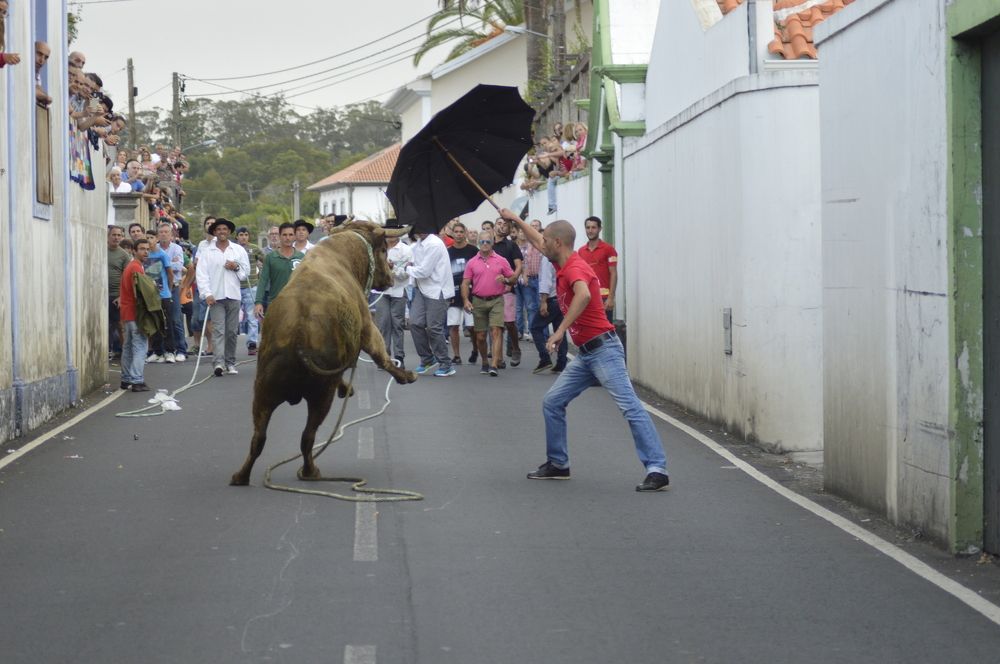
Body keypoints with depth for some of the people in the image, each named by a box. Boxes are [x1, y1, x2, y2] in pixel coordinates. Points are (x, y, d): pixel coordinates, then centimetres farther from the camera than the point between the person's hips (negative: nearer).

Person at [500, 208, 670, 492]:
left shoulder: (575, 267, -16)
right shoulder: (562, 265, 12)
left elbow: (584, 294, -39)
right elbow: (539, 242, 33)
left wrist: (561, 330, -39)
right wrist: (515, 220, 40)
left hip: (603, 349, -10)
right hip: (584, 354, 10)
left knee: (630, 406, -15)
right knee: (552, 402, 13)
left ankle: (657, 470, -22)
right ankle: (557, 464, 23)